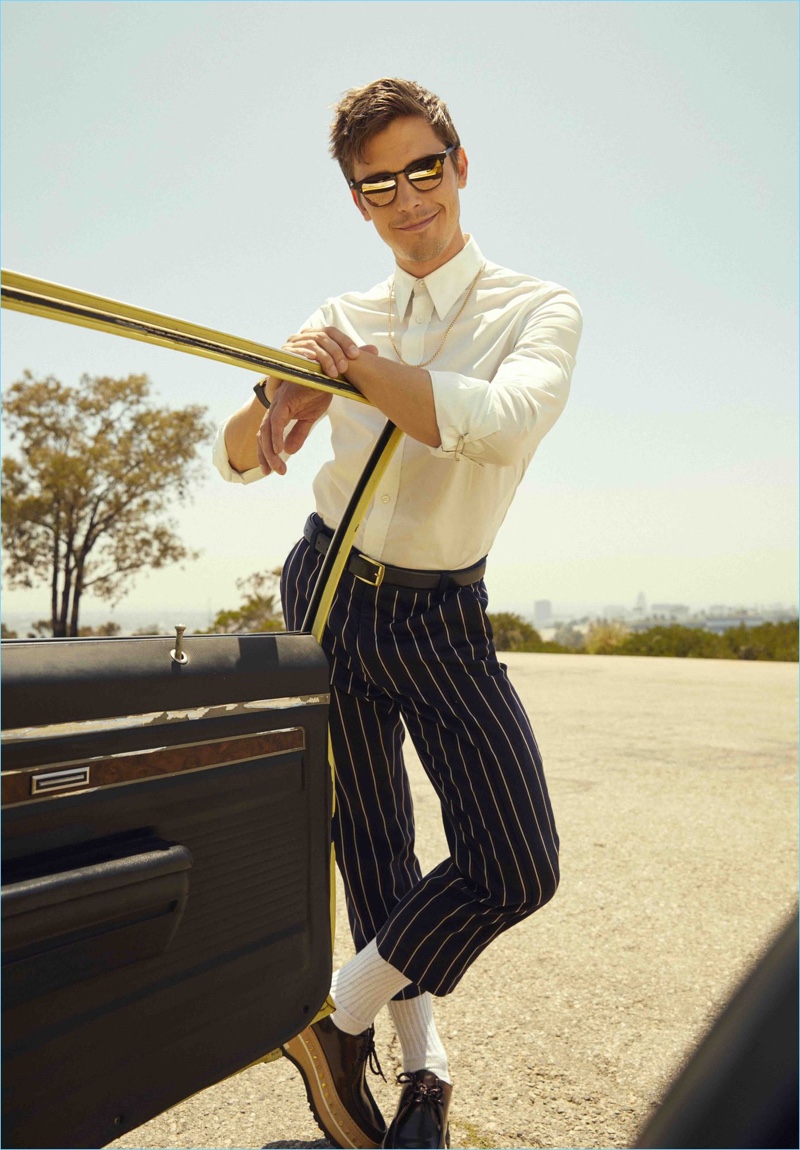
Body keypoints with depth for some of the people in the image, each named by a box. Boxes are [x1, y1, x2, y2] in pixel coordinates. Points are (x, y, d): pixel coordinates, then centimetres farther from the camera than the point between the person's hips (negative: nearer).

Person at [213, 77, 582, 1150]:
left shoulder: (538, 308, -4)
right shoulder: (343, 319, 5)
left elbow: (509, 419, -27)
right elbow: (237, 457, 2)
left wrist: (358, 369, -21)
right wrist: (271, 408, -21)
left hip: (441, 616, -2)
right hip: (329, 594, 2)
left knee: (518, 867, -11)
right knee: (372, 854, 9)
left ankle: (337, 1020, 11)